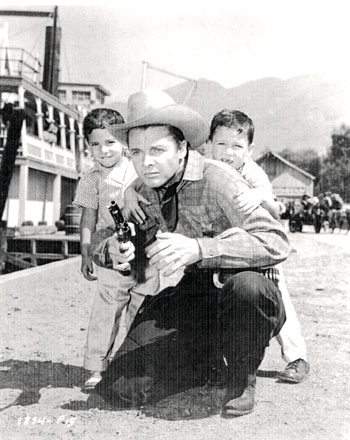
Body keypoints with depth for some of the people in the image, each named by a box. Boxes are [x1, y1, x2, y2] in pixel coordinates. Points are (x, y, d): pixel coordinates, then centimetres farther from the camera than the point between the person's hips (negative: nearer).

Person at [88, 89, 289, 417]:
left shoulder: (218, 182, -17)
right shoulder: (140, 193, 1)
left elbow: (275, 242, -28)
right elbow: (99, 240, 9)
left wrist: (198, 248, -42)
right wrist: (112, 250, -17)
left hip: (243, 304, -4)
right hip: (184, 300, 4)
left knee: (247, 286, -40)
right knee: (118, 390, -10)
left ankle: (241, 378, -7)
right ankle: (203, 360, 18)